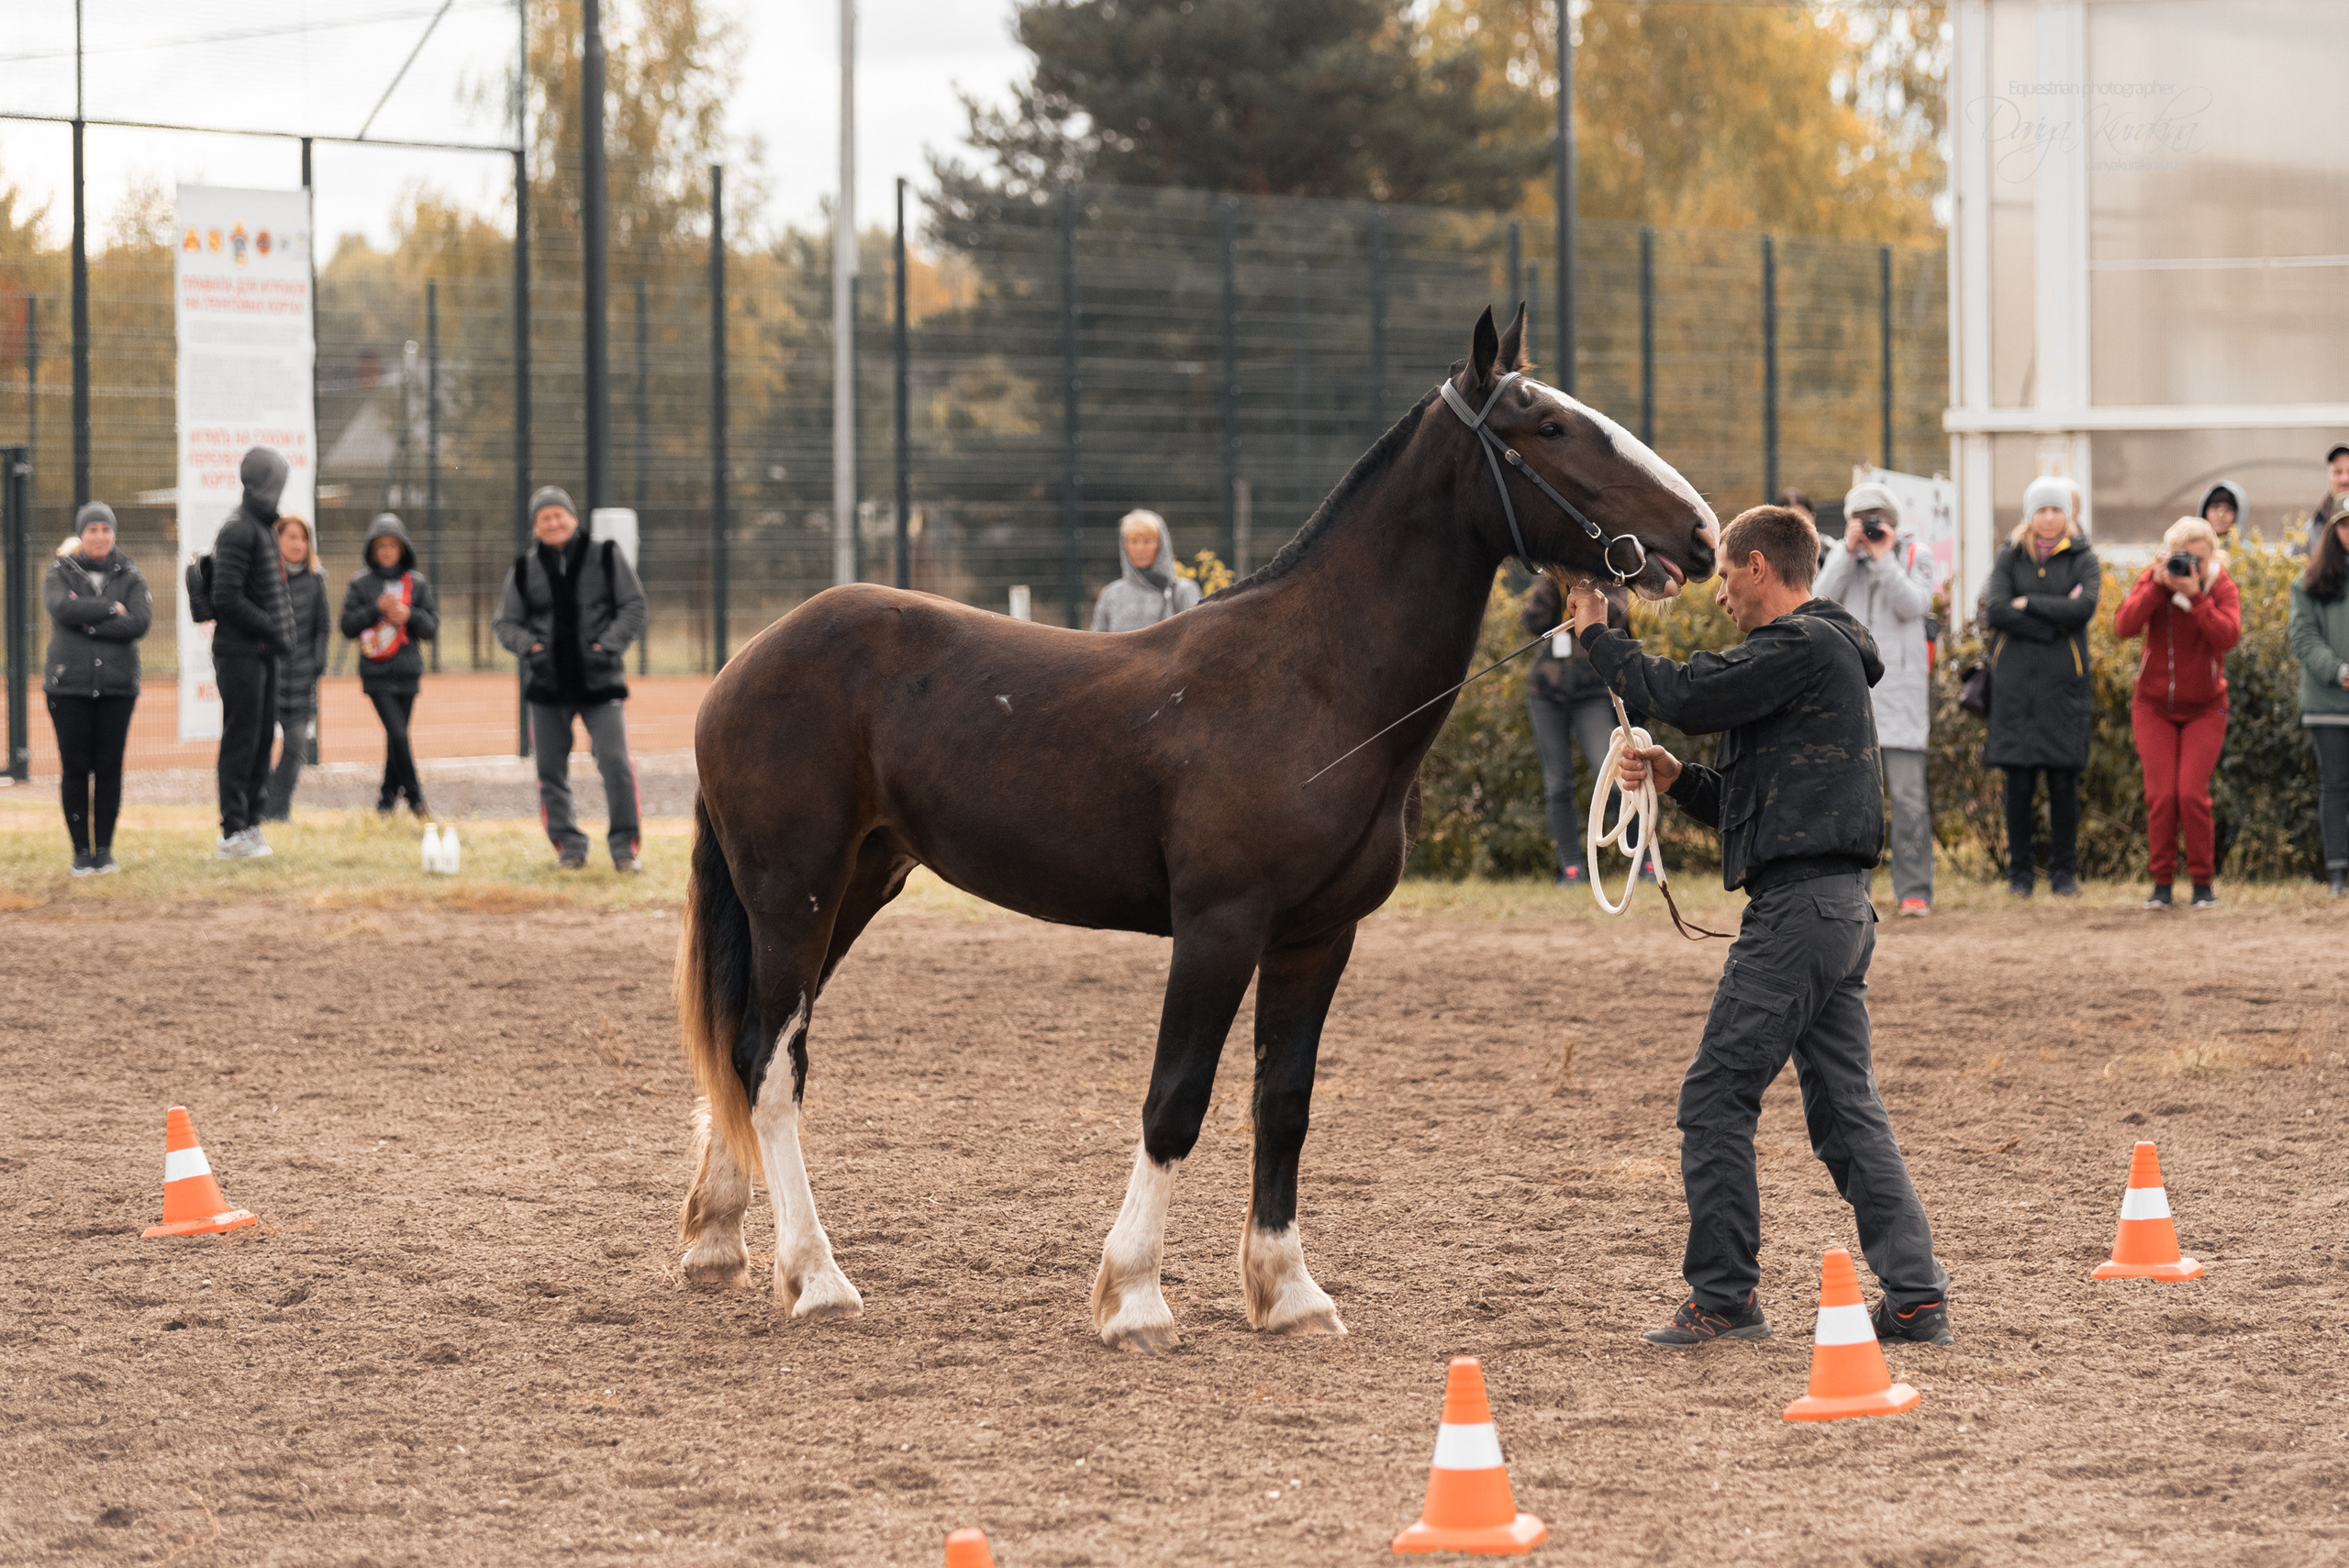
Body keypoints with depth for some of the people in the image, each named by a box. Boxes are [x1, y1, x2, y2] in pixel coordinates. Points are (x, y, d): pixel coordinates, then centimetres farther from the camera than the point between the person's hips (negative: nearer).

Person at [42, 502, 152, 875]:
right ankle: (81, 851, 4)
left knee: (110, 768, 0)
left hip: (117, 685, 1)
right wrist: (111, 609, -11)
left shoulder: (130, 575, 7)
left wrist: (91, 625, -12)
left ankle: (105, 849, 9)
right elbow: (61, 607, -14)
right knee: (75, 769, -3)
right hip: (68, 684, -1)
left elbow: (141, 621, -8)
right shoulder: (60, 573, 6)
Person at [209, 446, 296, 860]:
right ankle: (233, 833, -5)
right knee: (241, 740, -7)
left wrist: (281, 629, 9)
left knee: (262, 737, 12)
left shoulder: (264, 528, 16)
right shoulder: (238, 531, -15)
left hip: (264, 653, 10)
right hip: (240, 652, -10)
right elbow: (227, 599, -21)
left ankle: (251, 824, 19)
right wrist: (274, 628, -17)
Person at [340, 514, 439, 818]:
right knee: (397, 735, -14)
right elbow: (348, 627, -1)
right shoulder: (360, 583, 2)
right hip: (376, 673, -2)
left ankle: (387, 799, 19)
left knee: (397, 735, 6)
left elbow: (432, 627, 7)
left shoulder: (417, 582, 8)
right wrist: (377, 608, -14)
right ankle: (414, 796, -2)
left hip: (408, 671, 2)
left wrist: (409, 615, -12)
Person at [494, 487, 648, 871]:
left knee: (614, 761, -14)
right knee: (551, 769, 4)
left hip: (601, 680, -3)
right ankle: (569, 845, 17)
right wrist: (529, 646, -9)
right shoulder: (524, 569, 7)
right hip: (548, 682, 3)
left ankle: (625, 844, -3)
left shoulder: (606, 557, 2)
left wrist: (608, 644, -12)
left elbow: (633, 607, 2)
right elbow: (507, 622, 11)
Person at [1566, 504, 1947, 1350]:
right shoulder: (1818, 654, 23)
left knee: (1716, 1098, -5)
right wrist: (1676, 777, 11)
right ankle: (1916, 1298, 5)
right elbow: (1751, 802, 27)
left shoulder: (1805, 647, -10)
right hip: (1838, 906, 10)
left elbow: (1692, 695, -19)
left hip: (1799, 903, -10)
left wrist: (1598, 635, -6)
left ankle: (1723, 1299, -2)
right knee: (1847, 1108, 10)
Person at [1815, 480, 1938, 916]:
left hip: (1899, 687, -2)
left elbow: (1913, 606, -8)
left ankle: (1914, 891, -4)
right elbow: (1821, 601, -3)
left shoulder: (1915, 554, 6)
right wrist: (1850, 550, -9)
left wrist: (1883, 556, -12)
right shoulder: (1842, 555, 11)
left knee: (1908, 794, -7)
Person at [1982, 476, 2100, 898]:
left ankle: (2064, 873, 6)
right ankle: (2019, 872, 7)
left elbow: (2084, 609, -10)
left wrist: (2028, 604, -7)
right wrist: (2052, 624, -10)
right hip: (2015, 681, 1)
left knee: (2064, 781, -2)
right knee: (2019, 781, -1)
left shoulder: (2083, 561, 8)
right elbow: (1995, 610, -5)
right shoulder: (2010, 558, 10)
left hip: (2063, 684, -1)